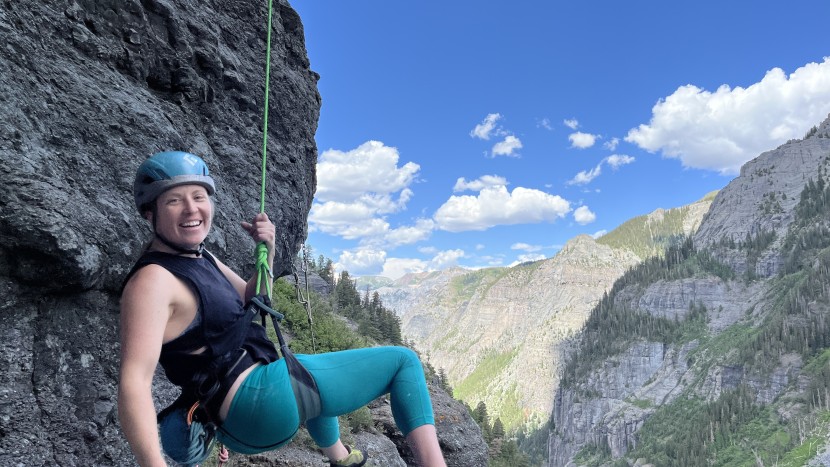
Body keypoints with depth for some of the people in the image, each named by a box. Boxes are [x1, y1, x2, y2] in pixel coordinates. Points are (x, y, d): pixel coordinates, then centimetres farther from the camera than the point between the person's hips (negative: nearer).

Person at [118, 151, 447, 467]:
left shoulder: (199, 257, 9)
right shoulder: (152, 281, -19)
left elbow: (250, 301, 19)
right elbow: (134, 383, -29)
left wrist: (267, 252, 1)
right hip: (258, 399, -10)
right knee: (403, 361, -6)